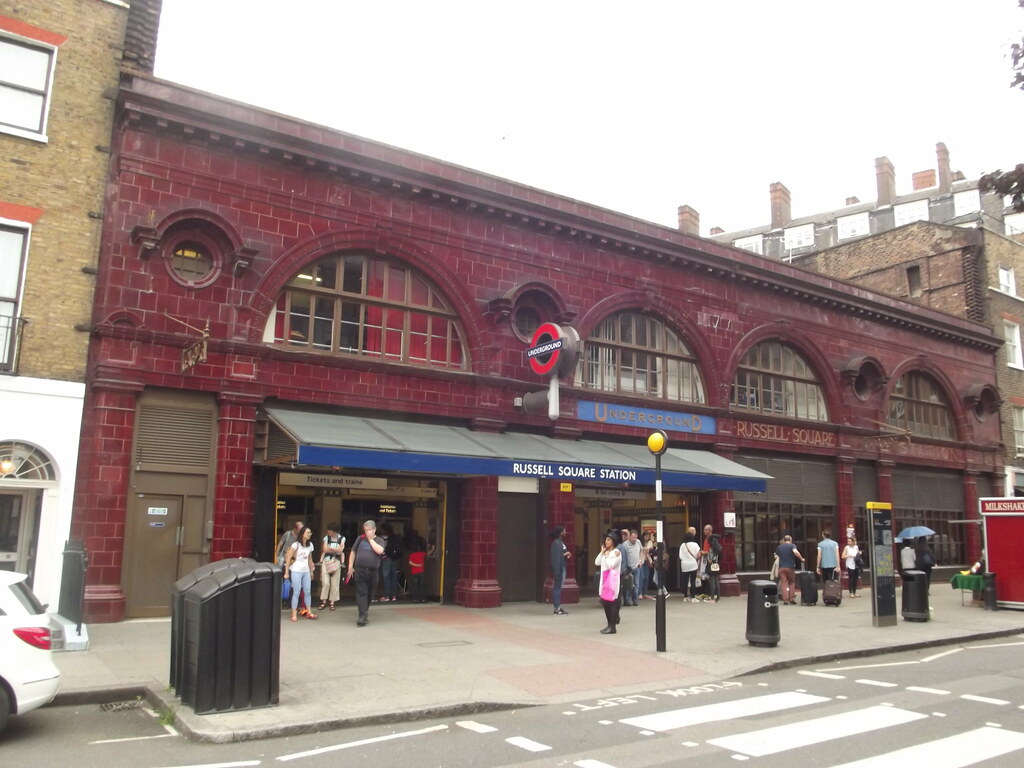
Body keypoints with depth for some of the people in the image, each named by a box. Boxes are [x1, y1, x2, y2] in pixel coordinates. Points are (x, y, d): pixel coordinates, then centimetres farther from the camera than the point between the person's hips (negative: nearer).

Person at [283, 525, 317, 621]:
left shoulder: (310, 545, 7)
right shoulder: (296, 545, -10)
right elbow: (288, 558, -9)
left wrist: (311, 571, 16)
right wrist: (286, 573, -10)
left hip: (306, 571, 5)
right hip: (296, 571, -5)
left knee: (307, 592, 7)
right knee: (296, 592, -3)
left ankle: (309, 612, 16)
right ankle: (294, 614, 4)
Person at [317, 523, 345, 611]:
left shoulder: (342, 538, 0)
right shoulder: (326, 538, 2)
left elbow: (340, 550, -9)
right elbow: (325, 549, -7)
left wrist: (330, 548, -6)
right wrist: (336, 550, -6)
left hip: (336, 562, 0)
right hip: (326, 561, 0)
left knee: (335, 583, 2)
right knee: (325, 582, -5)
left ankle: (332, 602, 12)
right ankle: (324, 601, 7)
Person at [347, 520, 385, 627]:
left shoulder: (379, 540, 4)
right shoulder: (360, 539, 8)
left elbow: (379, 551, -17)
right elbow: (353, 552, 14)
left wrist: (371, 539, -11)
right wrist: (350, 567, 10)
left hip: (373, 571, 0)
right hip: (360, 570, 0)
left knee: (370, 593, 10)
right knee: (361, 593, -7)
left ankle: (365, 611, 31)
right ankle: (363, 616, -10)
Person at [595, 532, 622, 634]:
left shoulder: (616, 552, -7)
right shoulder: (605, 552, 16)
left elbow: (611, 565, -16)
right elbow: (596, 562, 7)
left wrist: (606, 556, -7)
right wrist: (602, 552, 2)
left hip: (612, 578, -8)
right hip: (604, 578, 8)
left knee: (612, 601, -8)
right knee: (605, 601, 10)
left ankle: (612, 626, -5)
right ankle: (609, 624, 19)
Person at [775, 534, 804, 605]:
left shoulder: (779, 547, 12)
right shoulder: (792, 545, -1)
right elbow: (796, 552, -21)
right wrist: (801, 559, -10)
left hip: (781, 567, 2)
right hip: (790, 567, -2)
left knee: (784, 583, 2)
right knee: (792, 582, 13)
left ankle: (785, 600, -4)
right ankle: (791, 598, 8)